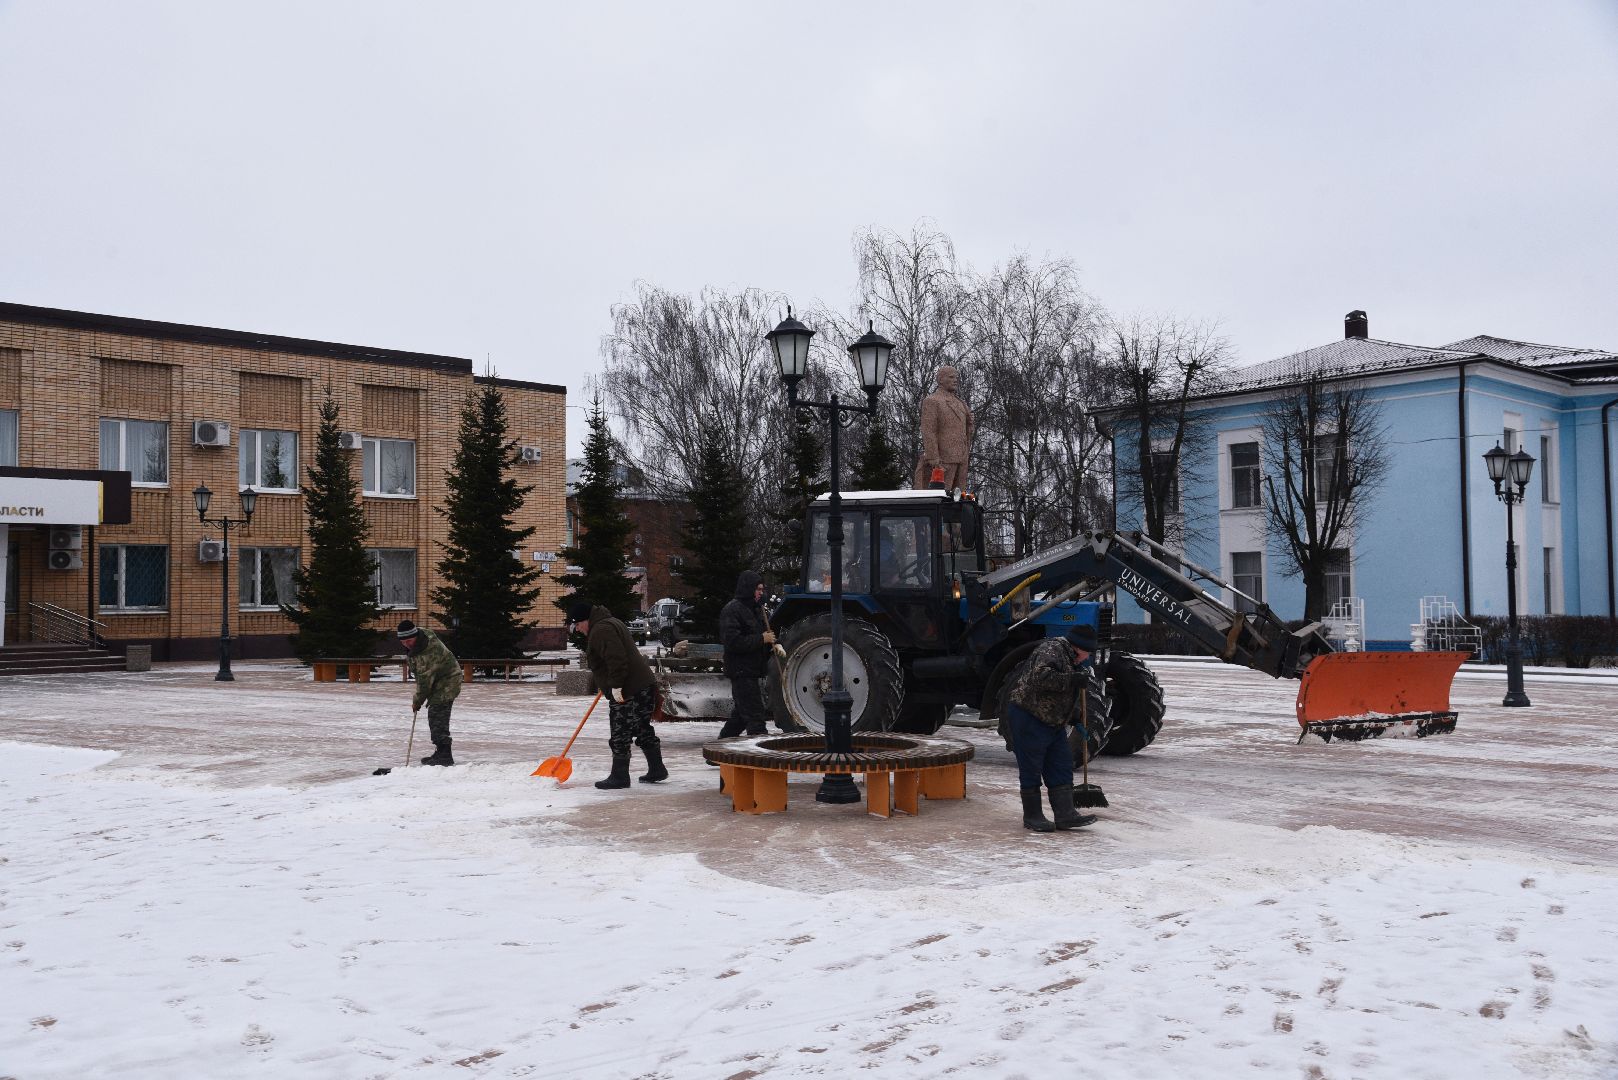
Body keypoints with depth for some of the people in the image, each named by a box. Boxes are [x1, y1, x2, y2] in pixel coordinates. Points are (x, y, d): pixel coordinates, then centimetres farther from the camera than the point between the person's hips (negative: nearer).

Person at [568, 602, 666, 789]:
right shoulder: (609, 623, 20)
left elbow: (616, 659, -27)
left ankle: (619, 776, 2)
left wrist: (616, 686, -25)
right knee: (643, 730, 17)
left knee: (620, 735, -3)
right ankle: (657, 770, 22)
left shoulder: (601, 630, -15)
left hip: (627, 691, -11)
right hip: (644, 685, 11)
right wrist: (605, 685, 33)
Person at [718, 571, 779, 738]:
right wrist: (762, 639, -20)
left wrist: (774, 644, 5)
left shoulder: (755, 608, 17)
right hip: (741, 670, -10)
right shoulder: (732, 610, -14)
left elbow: (763, 632, 28)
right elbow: (732, 641, -23)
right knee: (754, 714, -11)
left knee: (740, 714, 17)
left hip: (751, 670, 10)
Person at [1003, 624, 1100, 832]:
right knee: (1031, 769, -2)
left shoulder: (1071, 659, 17)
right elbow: (1041, 677, -34)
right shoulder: (1051, 649, -16)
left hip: (1053, 722, 10)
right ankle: (1032, 816, 6)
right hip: (1027, 718, -10)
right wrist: (1072, 680, -30)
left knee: (1061, 768, 5)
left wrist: (1073, 718, 23)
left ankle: (1065, 815, 4)